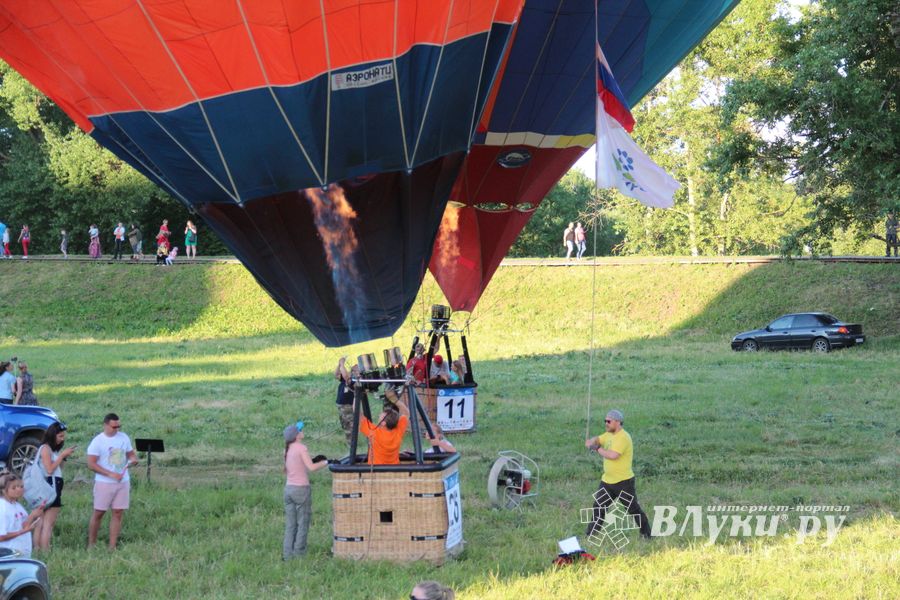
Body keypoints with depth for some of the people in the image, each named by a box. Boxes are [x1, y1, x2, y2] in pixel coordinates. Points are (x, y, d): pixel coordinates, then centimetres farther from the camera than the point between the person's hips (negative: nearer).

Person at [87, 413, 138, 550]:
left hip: (123, 482, 4)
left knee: (118, 513, 2)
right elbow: (91, 464, -13)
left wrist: (133, 459, -7)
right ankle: (91, 544, 13)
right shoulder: (97, 441, -9)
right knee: (98, 513, 2)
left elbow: (131, 453, 19)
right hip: (104, 483, -4)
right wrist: (111, 474, -20)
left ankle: (112, 547, 7)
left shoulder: (124, 438, 6)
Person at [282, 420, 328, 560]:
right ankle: (299, 553, 3)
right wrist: (325, 463, -7)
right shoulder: (301, 448, -12)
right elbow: (311, 467, -21)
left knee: (290, 525, 10)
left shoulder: (287, 450, 10)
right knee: (302, 524, 2)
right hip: (301, 489, -7)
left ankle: (288, 554, 11)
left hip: (288, 488, 7)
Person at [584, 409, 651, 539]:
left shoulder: (623, 437, -20)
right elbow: (597, 440, 17)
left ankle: (647, 533, 13)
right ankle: (591, 535, 18)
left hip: (623, 481, -9)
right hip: (607, 480, 9)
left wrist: (598, 449, -18)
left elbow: (613, 455, -31)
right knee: (598, 507, 10)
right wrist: (591, 441, -8)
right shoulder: (609, 435, 10)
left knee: (633, 509, 0)